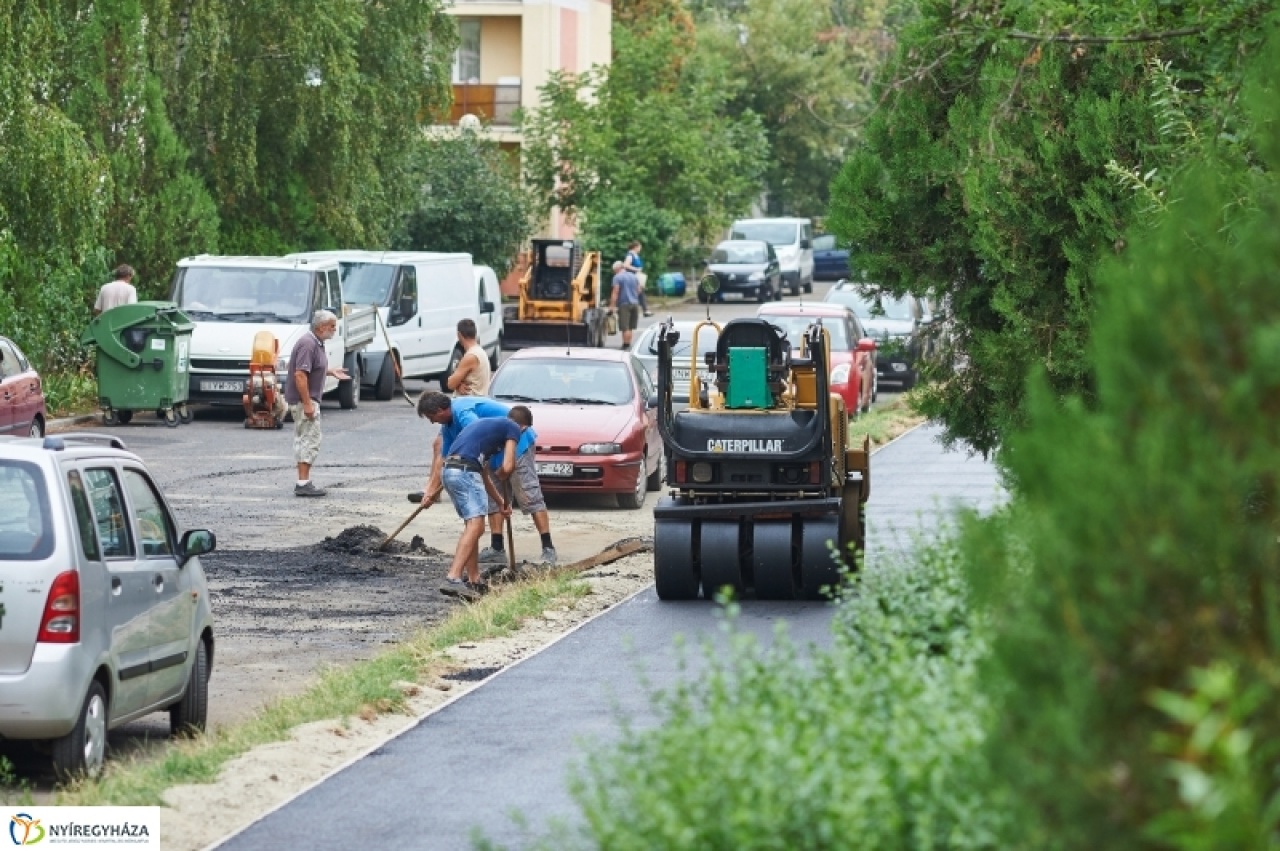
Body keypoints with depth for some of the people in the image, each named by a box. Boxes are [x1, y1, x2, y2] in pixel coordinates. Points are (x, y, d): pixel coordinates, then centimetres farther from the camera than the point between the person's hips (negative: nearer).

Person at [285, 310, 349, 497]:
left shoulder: (316, 343, 12)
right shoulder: (308, 344, -20)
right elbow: (300, 374, -26)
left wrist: (331, 371, 18)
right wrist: (307, 404, -27)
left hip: (307, 399, 11)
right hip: (304, 399, -11)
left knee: (303, 440, 13)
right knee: (310, 439, -10)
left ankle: (303, 482, 17)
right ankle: (303, 483, -11)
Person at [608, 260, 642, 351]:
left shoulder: (617, 277, -7)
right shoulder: (633, 276, 14)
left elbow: (615, 292, -14)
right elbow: (639, 290, 18)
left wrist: (612, 306, -15)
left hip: (624, 304, -7)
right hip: (635, 303, 7)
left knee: (625, 328, -6)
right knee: (630, 327, 14)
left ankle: (626, 346, -8)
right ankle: (627, 345, 19)